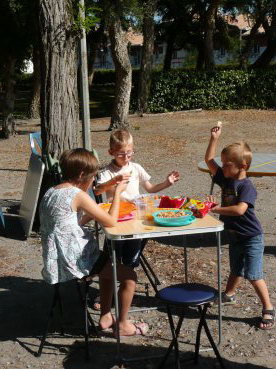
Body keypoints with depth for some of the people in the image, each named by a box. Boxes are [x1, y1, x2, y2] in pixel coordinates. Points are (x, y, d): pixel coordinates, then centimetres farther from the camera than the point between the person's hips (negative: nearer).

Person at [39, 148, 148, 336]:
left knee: (108, 264, 31)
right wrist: (117, 192, -5)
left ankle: (106, 317, 36)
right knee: (129, 275, 2)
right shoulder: (78, 195, -18)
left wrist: (92, 214, 13)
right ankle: (123, 324, 18)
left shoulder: (51, 192, 8)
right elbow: (110, 221, -14)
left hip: (61, 257, 10)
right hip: (74, 261, -9)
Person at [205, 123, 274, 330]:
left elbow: (239, 209, -37)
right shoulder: (225, 179, -1)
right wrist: (215, 138, -5)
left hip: (252, 237, -7)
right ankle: (229, 295, 45)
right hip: (234, 236, 7)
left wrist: (217, 209, -31)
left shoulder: (247, 186, -23)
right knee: (236, 270, 26)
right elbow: (209, 160, 2)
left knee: (253, 275, -6)